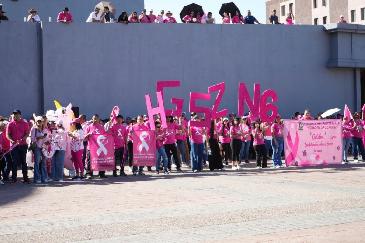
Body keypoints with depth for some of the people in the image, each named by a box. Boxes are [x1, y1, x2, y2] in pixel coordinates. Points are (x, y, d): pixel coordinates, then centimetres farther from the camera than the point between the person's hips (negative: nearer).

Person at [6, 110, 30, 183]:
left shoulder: (25, 124, 5)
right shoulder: (10, 124, 5)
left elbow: (27, 133, 2)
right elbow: (7, 135, 2)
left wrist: (22, 139, -16)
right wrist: (11, 140, -17)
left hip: (23, 145, 0)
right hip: (14, 145, 0)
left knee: (23, 161, 3)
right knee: (15, 162, 1)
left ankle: (25, 178, 7)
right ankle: (14, 178, 6)